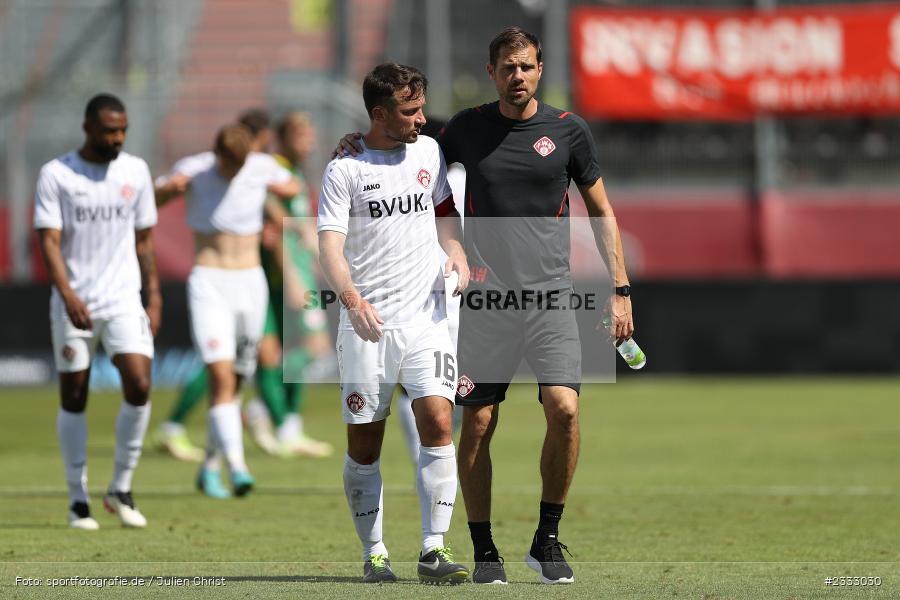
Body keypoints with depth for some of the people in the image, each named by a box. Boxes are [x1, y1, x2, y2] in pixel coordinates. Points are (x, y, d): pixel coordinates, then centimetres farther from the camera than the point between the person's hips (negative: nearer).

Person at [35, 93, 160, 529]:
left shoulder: (135, 171, 7)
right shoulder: (56, 174, -4)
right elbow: (49, 240, -10)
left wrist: (153, 297, 9)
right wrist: (68, 295, -23)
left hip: (123, 300, 2)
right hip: (73, 304, -2)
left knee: (139, 386, -14)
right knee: (74, 398, 3)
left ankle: (121, 489, 1)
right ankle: (78, 500, 13)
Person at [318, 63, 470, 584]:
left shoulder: (429, 151, 10)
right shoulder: (345, 169, -5)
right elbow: (330, 247, -12)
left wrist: (458, 255, 8)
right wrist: (352, 299, -29)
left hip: (426, 316, 3)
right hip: (367, 324, -3)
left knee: (438, 422, -12)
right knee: (364, 443, 2)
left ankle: (434, 551, -11)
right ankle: (375, 553, 14)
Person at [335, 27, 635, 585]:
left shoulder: (568, 129, 4)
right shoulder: (467, 128, 6)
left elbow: (602, 212, 11)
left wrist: (621, 290, 5)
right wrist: (364, 144, 8)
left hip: (551, 294, -1)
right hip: (486, 300, 1)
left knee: (564, 409, -18)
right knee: (477, 424, -2)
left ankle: (548, 539, -2)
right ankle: (484, 550, 11)